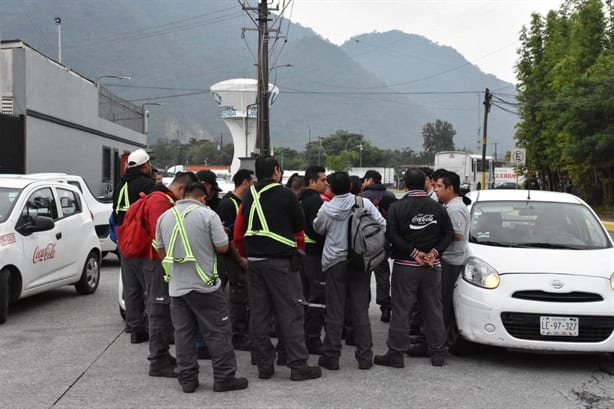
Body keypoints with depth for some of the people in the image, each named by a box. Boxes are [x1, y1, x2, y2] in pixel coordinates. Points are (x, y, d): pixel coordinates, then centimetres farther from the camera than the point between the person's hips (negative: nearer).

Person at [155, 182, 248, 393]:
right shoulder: (208, 214, -9)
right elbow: (222, 247, -8)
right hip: (204, 285, -5)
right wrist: (220, 232, 10)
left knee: (183, 334, 10)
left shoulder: (164, 217, 7)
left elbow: (161, 251, 14)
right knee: (218, 332, 4)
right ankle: (224, 378, 7)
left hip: (176, 286, 5)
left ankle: (187, 379, 15)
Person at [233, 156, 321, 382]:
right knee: (291, 313, 0)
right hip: (281, 262, -5)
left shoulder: (248, 197, 8)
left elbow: (238, 234, 10)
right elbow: (299, 228, 2)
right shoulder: (286, 195, -7)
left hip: (254, 262, 5)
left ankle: (264, 365, 16)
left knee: (259, 314, 10)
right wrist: (299, 250, 19)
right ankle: (298, 365, 2)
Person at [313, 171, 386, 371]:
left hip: (335, 262, -1)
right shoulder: (364, 203, -6)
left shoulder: (326, 209, -7)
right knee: (361, 310, 8)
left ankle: (331, 356, 9)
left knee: (335, 311, 6)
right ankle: (365, 356, 12)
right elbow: (382, 225, -2)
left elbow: (318, 229, 9)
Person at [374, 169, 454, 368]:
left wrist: (414, 253, -11)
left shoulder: (397, 207, -7)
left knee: (401, 310, 2)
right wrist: (434, 252, -6)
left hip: (405, 266, -3)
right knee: (433, 310, 12)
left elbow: (392, 235, -14)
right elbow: (449, 234, 0)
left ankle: (396, 353, 5)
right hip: (432, 267, 3)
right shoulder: (437, 208, 3)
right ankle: (438, 352, 18)